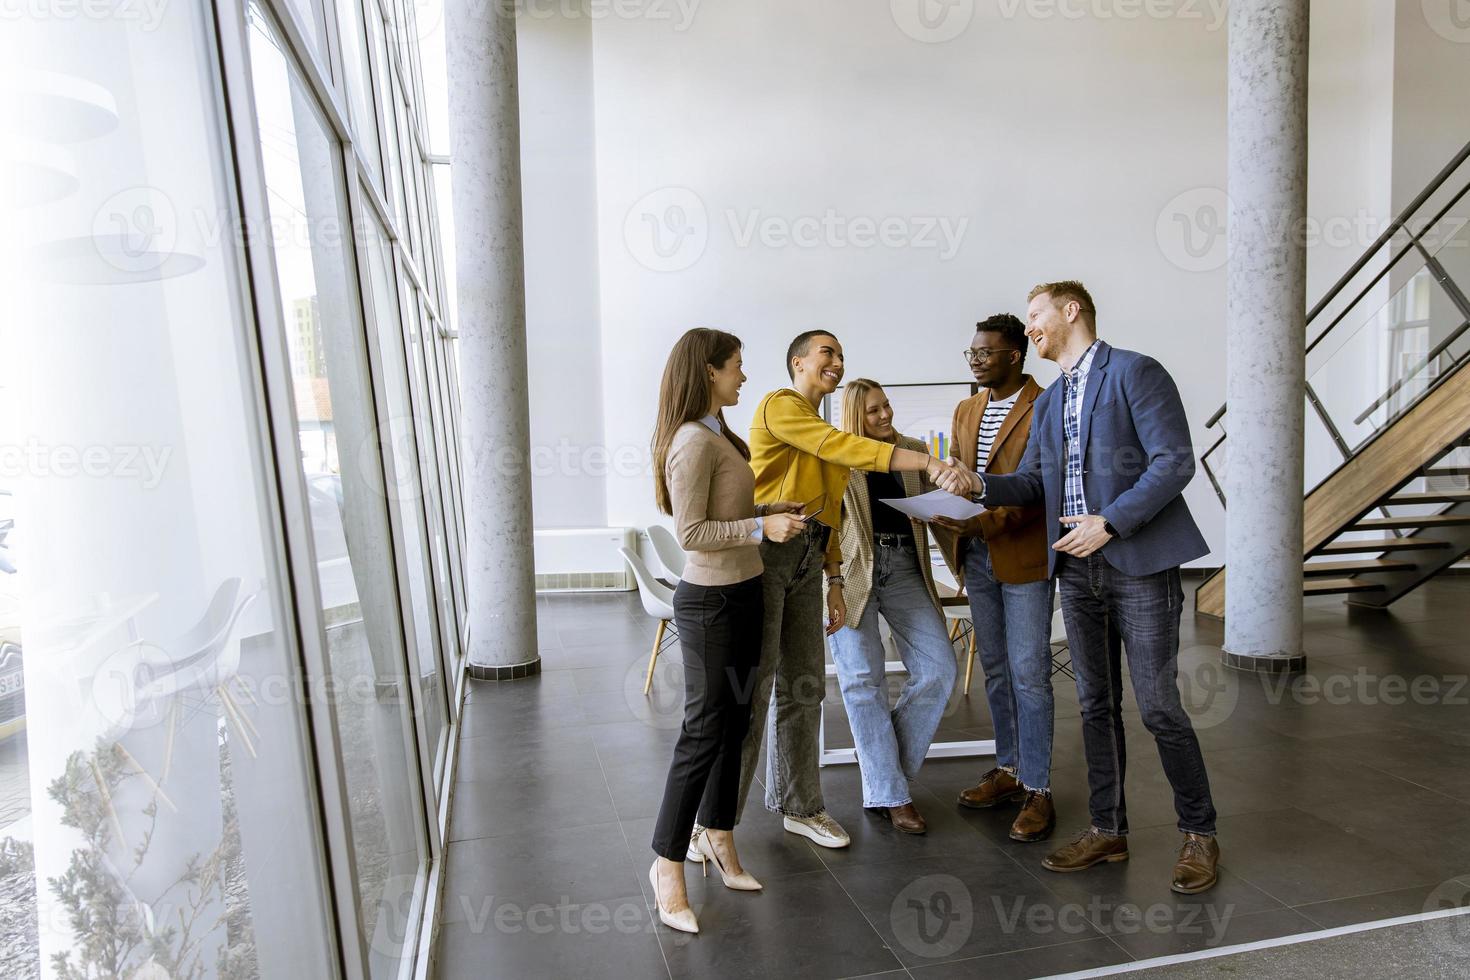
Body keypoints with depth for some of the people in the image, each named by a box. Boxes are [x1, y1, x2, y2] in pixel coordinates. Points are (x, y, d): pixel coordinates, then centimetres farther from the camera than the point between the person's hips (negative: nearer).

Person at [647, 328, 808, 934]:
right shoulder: (693, 441, -19)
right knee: (704, 731, -1)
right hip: (711, 602, -10)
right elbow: (691, 533, -22)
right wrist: (761, 528, -23)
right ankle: (668, 865, 13)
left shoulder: (716, 435, 11)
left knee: (734, 723, 16)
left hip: (741, 594, 10)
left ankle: (719, 839, 30)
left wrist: (768, 512, 11)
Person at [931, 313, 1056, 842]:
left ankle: (1037, 790, 8)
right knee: (995, 670, 15)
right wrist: (948, 515, 0)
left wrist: (986, 521, -26)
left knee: (1029, 675, -2)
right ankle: (1009, 769, 28)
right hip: (976, 558, 7)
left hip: (1024, 557, -7)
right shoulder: (966, 411, 14)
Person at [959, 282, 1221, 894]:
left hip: (1140, 567, -7)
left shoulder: (1136, 373, -6)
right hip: (1077, 569, 7)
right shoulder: (1048, 402, 17)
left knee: (1158, 707, -2)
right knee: (1096, 705, 12)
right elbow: (1033, 480, 16)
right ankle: (1108, 830, 24)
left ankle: (1199, 833, 18)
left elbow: (1174, 461, -13)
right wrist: (980, 486, -2)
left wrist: (1110, 522, -18)